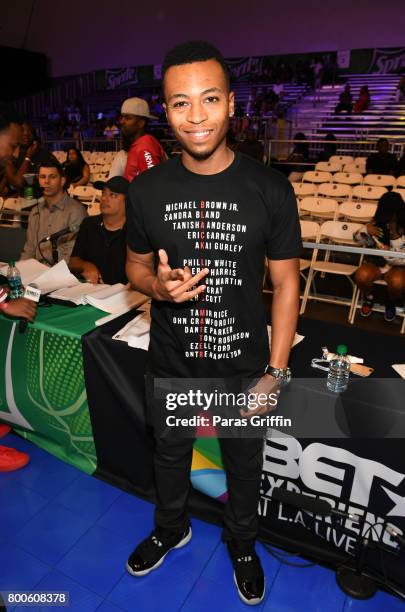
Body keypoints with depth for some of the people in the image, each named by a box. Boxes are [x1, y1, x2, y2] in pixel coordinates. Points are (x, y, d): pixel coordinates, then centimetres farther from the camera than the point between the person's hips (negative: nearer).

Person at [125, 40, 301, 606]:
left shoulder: (270, 189, -12)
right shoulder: (146, 191, -6)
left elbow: (286, 282, -7)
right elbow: (135, 264, 6)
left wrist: (275, 372, -10)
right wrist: (159, 286, -19)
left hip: (244, 366, -1)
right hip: (170, 366, 2)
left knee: (244, 464, 22)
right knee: (170, 456, 26)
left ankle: (242, 544, 54)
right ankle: (171, 529, 58)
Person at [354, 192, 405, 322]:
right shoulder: (378, 224, -6)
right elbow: (358, 240, 3)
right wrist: (365, 229, -18)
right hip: (376, 262, 2)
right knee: (361, 275, -30)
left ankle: (390, 303, 2)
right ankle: (369, 298, 5)